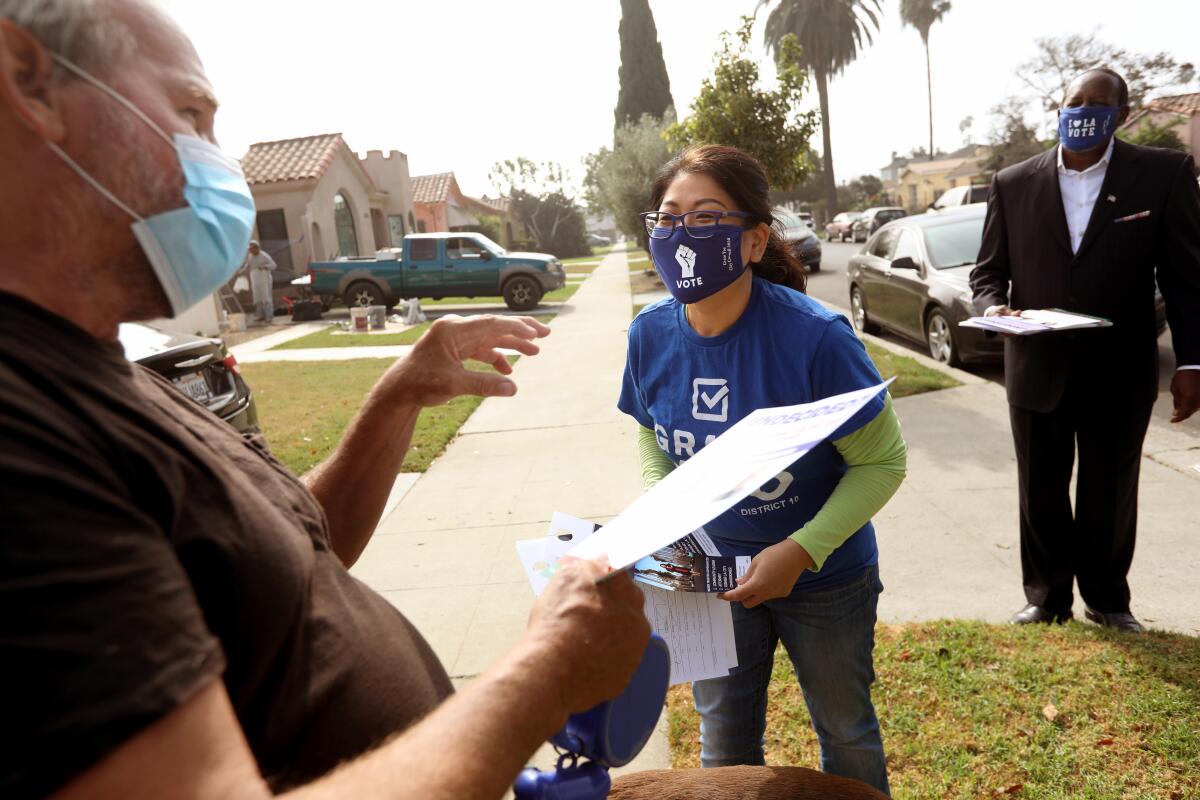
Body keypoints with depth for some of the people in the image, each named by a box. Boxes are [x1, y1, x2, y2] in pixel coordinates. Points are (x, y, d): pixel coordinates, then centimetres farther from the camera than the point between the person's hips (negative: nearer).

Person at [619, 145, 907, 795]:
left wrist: (802, 551, -27)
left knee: (846, 732, 24)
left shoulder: (814, 337, -28)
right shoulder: (651, 334, -14)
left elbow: (883, 461, -18)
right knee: (724, 746, 21)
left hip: (825, 578, -2)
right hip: (712, 573, 3)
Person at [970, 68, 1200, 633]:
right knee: (1041, 497, 13)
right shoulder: (1013, 183, 2)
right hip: (1036, 371, 1)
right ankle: (1047, 599, 31)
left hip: (1119, 375, -1)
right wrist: (993, 307, -16)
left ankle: (1108, 601, 35)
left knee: (1110, 498, 14)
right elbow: (988, 271, 6)